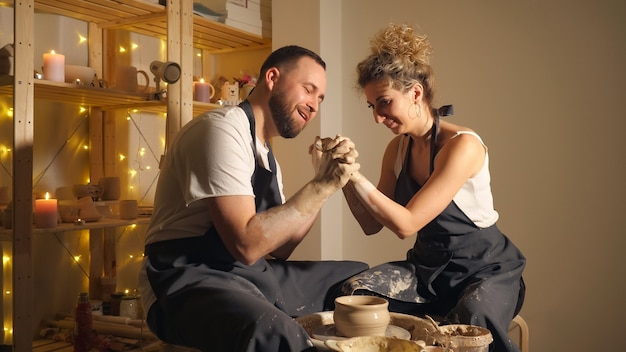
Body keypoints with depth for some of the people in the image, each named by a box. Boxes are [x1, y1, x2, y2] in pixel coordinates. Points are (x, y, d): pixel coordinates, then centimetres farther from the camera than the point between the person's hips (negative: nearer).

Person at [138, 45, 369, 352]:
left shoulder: (266, 155, 16)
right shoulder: (223, 129, -13)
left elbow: (277, 249, 9)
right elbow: (246, 245, -23)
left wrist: (325, 184, 1)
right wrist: (321, 186, -17)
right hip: (191, 280, -9)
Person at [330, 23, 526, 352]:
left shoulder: (463, 145, -20)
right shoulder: (398, 149, 2)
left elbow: (406, 224, -24)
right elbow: (372, 224, 1)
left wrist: (354, 175, -27)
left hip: (485, 269, -5)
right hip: (428, 268, 6)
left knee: (472, 317, -38)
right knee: (354, 291, -19)